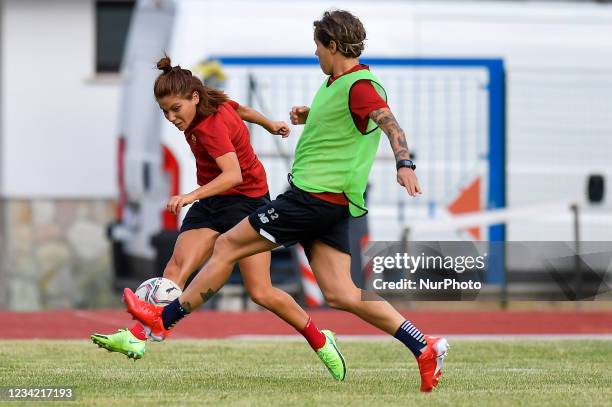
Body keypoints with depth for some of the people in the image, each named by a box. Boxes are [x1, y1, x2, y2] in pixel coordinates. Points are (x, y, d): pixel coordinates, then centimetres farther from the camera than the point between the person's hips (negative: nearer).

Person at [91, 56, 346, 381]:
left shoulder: (211, 126, -27)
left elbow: (233, 175, -40)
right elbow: (241, 110, 20)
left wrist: (192, 196, -54)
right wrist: (269, 125, 40)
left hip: (247, 199, -8)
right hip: (211, 202, 8)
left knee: (261, 293, -8)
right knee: (177, 267, -15)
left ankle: (320, 341, 14)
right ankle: (137, 337, -32)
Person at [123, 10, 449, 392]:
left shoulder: (360, 85, -15)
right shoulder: (337, 83, 15)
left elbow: (390, 123, -30)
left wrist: (404, 164, -47)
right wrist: (310, 115, 16)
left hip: (313, 196, -10)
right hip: (331, 203, 10)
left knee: (227, 246, 1)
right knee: (340, 294, 4)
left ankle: (163, 318, 12)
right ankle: (425, 348, -3)